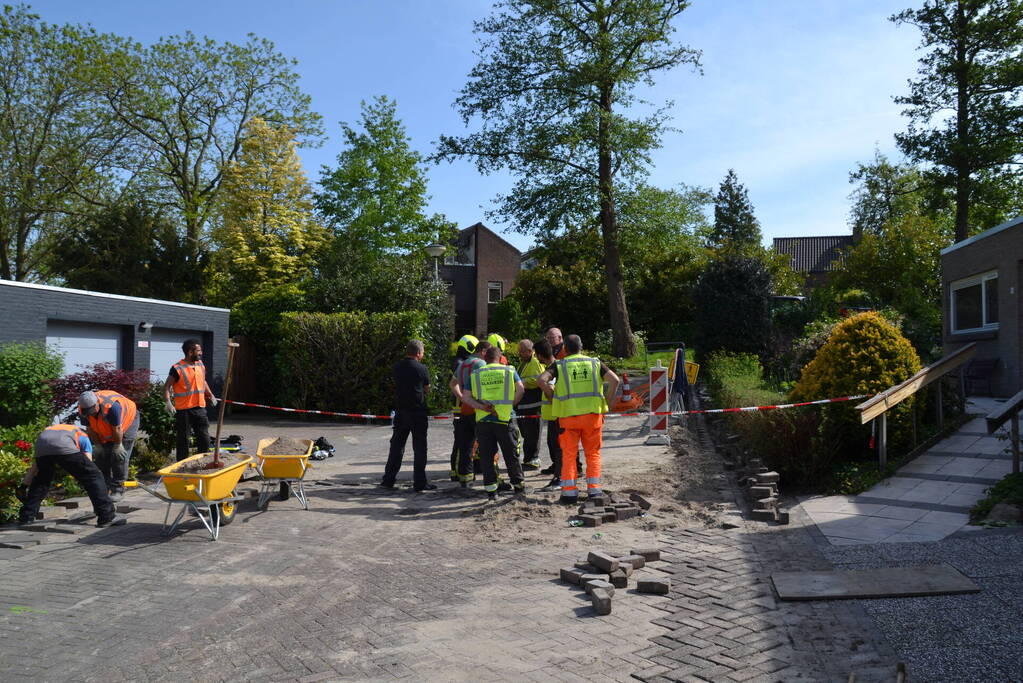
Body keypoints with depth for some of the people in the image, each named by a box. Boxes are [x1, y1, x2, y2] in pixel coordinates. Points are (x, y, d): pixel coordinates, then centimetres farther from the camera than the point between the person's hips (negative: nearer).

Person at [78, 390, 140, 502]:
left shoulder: (111, 406, -41)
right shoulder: (83, 409, -20)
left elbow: (117, 429, -30)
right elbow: (90, 429, -7)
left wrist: (118, 445, -20)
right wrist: (97, 445, -3)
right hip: (105, 431, 7)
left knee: (119, 455, -12)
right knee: (101, 456, 3)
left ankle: (118, 489, -7)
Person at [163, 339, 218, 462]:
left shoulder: (201, 365, 9)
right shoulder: (177, 368, -10)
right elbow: (167, 387, -8)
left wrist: (210, 395, 17)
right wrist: (168, 402, -21)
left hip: (199, 407, 6)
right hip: (183, 410, -5)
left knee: (204, 438, 7)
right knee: (183, 440, 4)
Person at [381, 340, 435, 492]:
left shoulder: (397, 367, 3)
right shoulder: (422, 368, -10)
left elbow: (398, 385, 12)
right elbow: (427, 389, 0)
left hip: (400, 411, 5)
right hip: (418, 412, -5)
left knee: (396, 445, 13)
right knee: (419, 448, 2)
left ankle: (388, 480, 17)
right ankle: (419, 483, 4)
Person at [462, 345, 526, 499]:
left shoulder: (475, 374, 10)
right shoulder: (509, 370, 6)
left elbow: (466, 398, 1)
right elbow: (520, 390, -7)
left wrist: (482, 407, -8)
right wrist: (510, 405, 2)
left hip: (483, 420, 1)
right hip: (505, 418, -1)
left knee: (487, 456, 8)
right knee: (511, 454, 11)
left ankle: (490, 490, 9)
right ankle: (519, 485, 20)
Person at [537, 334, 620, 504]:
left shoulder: (559, 365, 2)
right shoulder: (595, 363, 7)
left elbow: (541, 380, -13)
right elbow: (614, 380, -4)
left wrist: (554, 396, 0)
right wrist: (607, 401, 4)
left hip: (568, 415, -1)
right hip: (593, 414, 1)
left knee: (568, 454, 7)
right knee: (593, 453, 13)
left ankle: (569, 492, 4)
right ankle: (594, 489, 11)